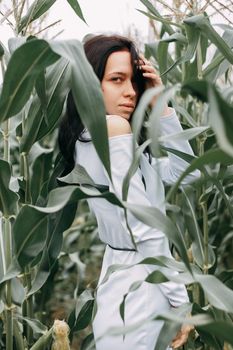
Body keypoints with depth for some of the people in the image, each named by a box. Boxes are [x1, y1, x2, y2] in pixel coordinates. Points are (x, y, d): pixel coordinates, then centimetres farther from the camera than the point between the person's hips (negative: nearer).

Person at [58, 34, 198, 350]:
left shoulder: (120, 136, 11)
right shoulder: (96, 140, -19)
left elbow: (184, 173, 5)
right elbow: (143, 229, -21)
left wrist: (160, 106, 0)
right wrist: (179, 300, -17)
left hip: (143, 276, 10)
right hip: (137, 291, -10)